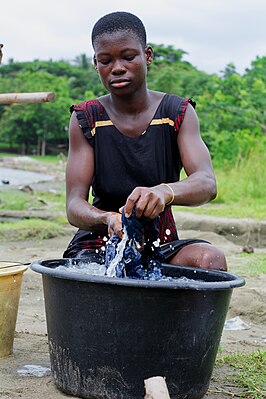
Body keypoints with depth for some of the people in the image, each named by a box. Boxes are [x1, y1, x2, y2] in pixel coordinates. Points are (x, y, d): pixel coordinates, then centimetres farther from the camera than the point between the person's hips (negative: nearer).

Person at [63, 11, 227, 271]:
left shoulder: (178, 113, -2)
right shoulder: (86, 120, -2)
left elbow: (207, 184, -19)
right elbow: (74, 206, -11)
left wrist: (164, 191, -44)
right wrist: (108, 219, -36)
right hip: (98, 243, -1)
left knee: (210, 258, -29)